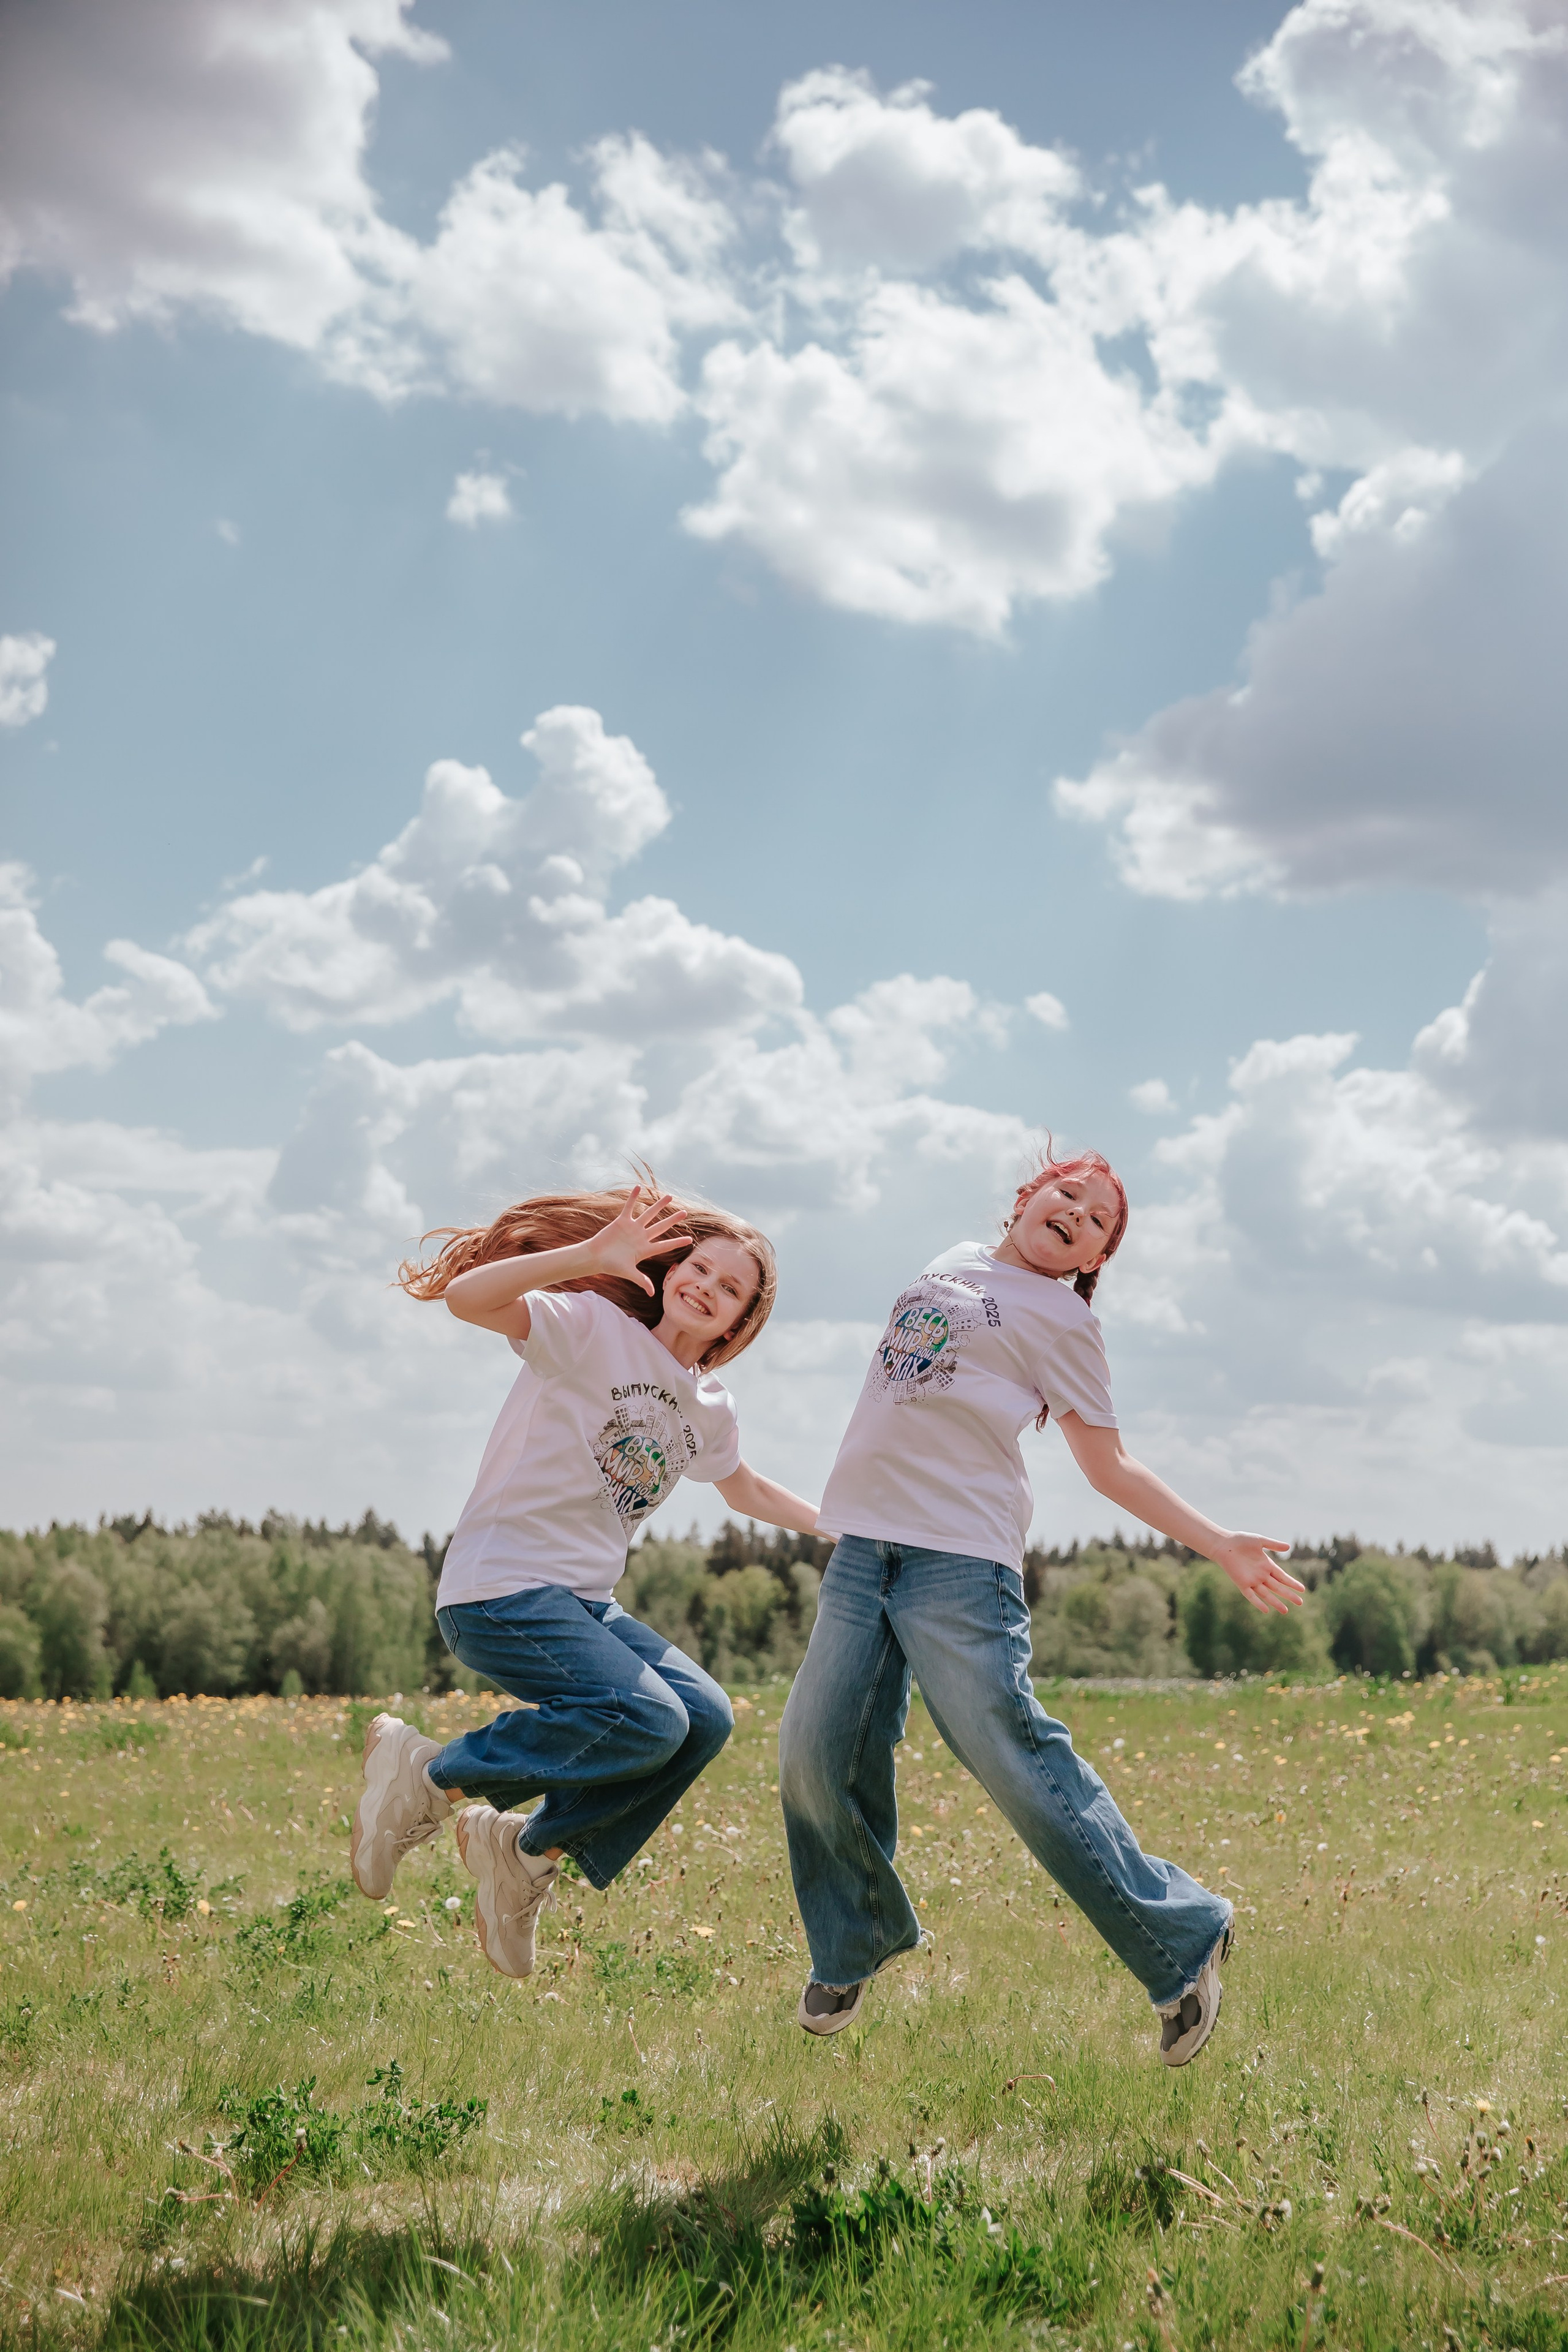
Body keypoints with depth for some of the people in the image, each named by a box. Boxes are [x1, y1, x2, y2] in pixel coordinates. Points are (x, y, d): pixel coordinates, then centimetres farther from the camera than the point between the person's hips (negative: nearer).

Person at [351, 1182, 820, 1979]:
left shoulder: (709, 1406, 14)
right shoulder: (593, 1328, -9)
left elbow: (745, 1490, 35)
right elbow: (467, 1297, -27)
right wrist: (587, 1257, -39)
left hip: (587, 1605, 8)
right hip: (499, 1590, -8)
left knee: (704, 1720, -7)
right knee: (647, 1720, -24)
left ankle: (531, 1851, 6)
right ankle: (430, 1774, -7)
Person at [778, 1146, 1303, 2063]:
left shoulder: (1061, 1317, 3)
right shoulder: (954, 1264, 19)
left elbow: (1109, 1463, 2)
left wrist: (1221, 1544, -6)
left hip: (961, 1558, -6)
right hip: (863, 1545, 6)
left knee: (1020, 1764, -13)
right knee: (819, 1755, -1)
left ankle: (1183, 1944, -2)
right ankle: (854, 1951, 22)